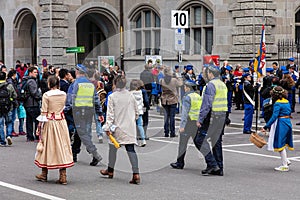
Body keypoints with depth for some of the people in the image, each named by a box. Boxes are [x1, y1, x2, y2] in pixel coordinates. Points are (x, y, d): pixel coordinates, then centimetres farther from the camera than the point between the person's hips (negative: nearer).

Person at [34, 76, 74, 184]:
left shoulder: (46, 95, -10)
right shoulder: (64, 94, 1)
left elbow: (44, 112, -10)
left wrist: (40, 125, -3)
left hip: (49, 122, -3)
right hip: (62, 121, 3)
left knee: (47, 146, 9)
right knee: (62, 146, 5)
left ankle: (44, 174, 20)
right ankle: (63, 176, 1)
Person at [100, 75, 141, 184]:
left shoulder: (112, 97, -8)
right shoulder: (130, 95, 3)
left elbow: (110, 113, -10)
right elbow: (136, 111, 11)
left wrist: (108, 127, -7)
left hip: (118, 127, -3)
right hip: (130, 127, 3)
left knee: (113, 147, 16)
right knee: (130, 149, -2)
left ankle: (110, 170, 30)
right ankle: (136, 174, -13)